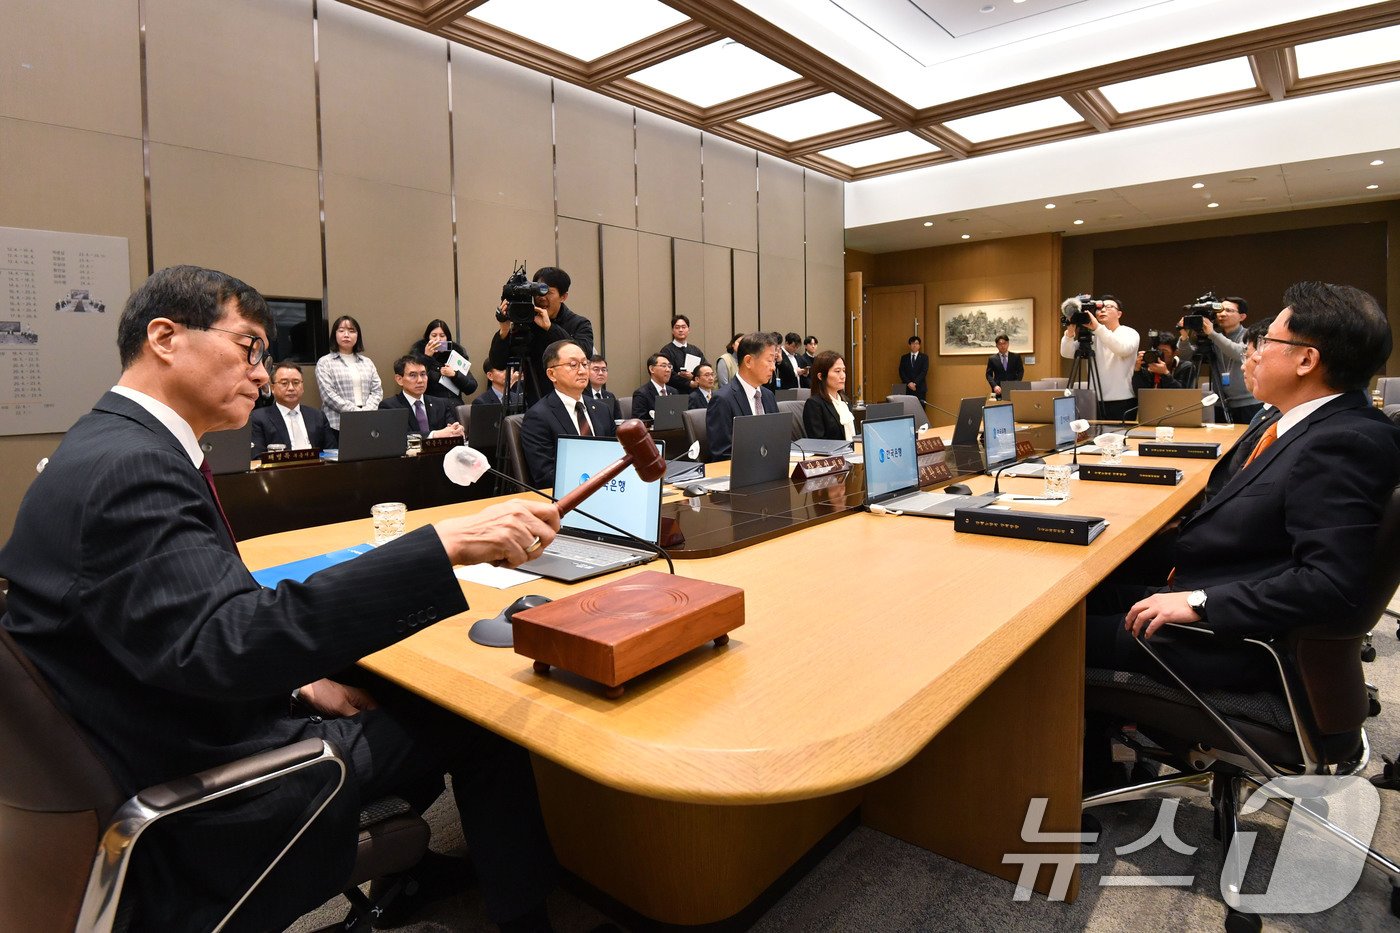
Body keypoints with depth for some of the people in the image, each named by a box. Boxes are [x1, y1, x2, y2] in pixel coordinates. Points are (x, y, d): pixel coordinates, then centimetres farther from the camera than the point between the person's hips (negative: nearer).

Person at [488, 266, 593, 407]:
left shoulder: (579, 324, 2)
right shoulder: (524, 323, 4)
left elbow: (584, 355, -19)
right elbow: (498, 364, 0)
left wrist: (549, 327, -21)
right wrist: (504, 330, -16)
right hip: (535, 405, 1)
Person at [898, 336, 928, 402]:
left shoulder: (924, 357, 7)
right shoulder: (904, 358, 12)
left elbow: (924, 372, -4)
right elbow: (901, 372, 3)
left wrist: (915, 383, -14)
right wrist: (908, 383, -11)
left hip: (920, 388, -1)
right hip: (907, 388, 1)